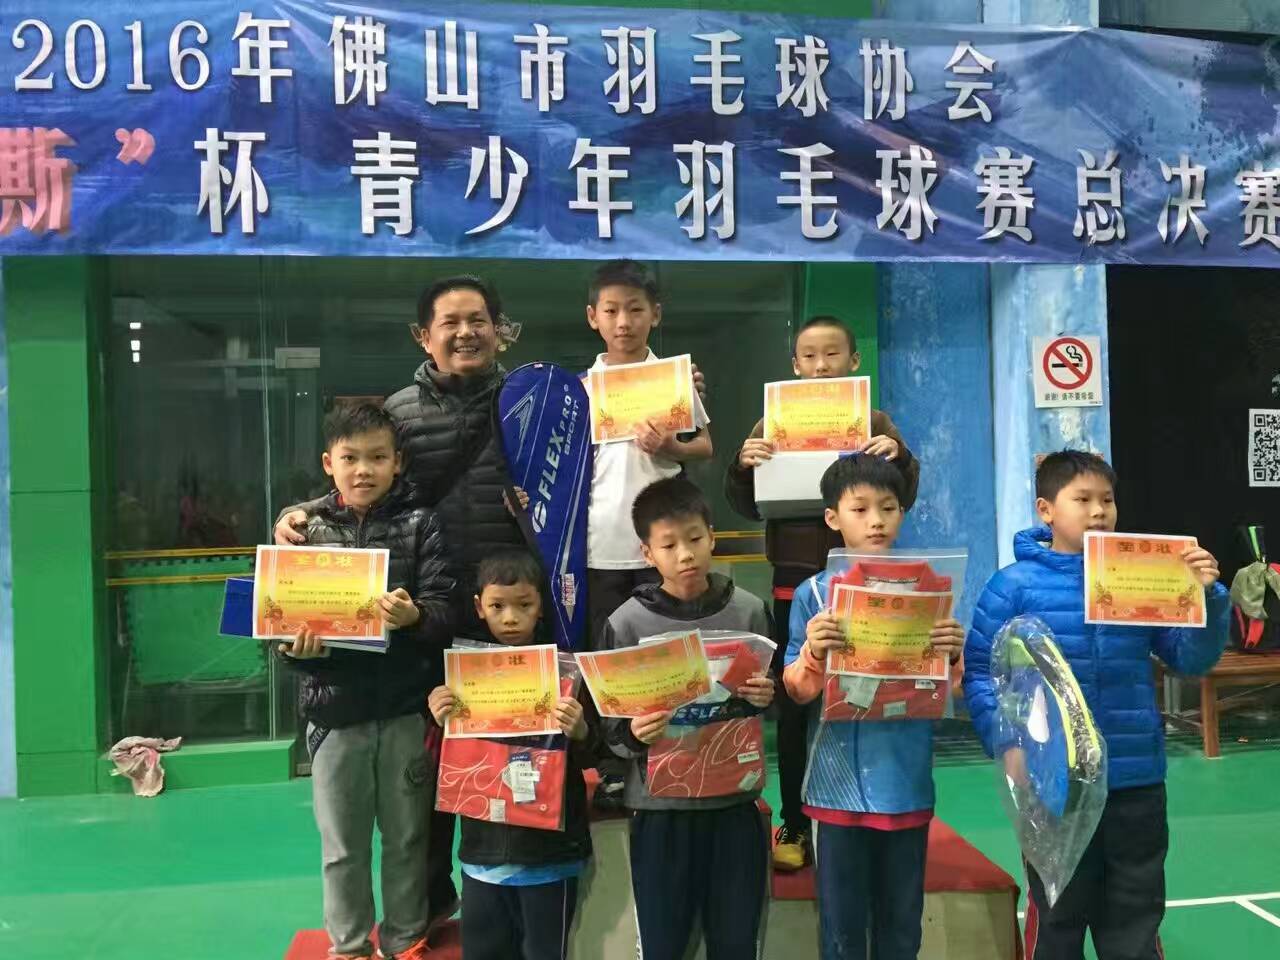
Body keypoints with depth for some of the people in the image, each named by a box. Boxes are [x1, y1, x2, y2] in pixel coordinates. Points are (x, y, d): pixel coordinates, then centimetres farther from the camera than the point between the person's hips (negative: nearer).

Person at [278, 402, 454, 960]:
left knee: (406, 837, 12)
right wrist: (296, 649, -17)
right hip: (334, 709, 1)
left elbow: (446, 612, -9)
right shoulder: (309, 531, 3)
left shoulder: (420, 526, -2)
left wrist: (414, 616, -30)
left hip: (405, 708, -1)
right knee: (342, 845, 13)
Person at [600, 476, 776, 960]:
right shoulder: (627, 623, -7)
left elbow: (772, 703, 9)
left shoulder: (749, 611, -2)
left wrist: (766, 699, -13)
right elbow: (609, 726, -5)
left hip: (735, 802, 2)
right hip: (660, 807, -1)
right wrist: (633, 734, -26)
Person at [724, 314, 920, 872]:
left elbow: (903, 501, 1)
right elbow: (749, 508, 4)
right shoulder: (773, 424, 6)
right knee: (793, 707, 6)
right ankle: (795, 826, 17)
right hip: (795, 580, 1)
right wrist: (742, 466, -16)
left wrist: (899, 458, -18)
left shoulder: (874, 423, 5)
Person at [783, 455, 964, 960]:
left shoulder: (925, 588, 0)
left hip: (907, 781, 1)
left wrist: (952, 656, -18)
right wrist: (812, 655, -22)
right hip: (840, 783, -1)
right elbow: (797, 692, -2)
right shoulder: (814, 593, -2)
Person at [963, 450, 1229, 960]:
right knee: (1057, 918, 16)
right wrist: (1005, 742, -19)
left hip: (1136, 781, 3)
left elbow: (1192, 659, 2)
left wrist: (1206, 595, -13)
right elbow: (979, 670, -8)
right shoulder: (1015, 584, -8)